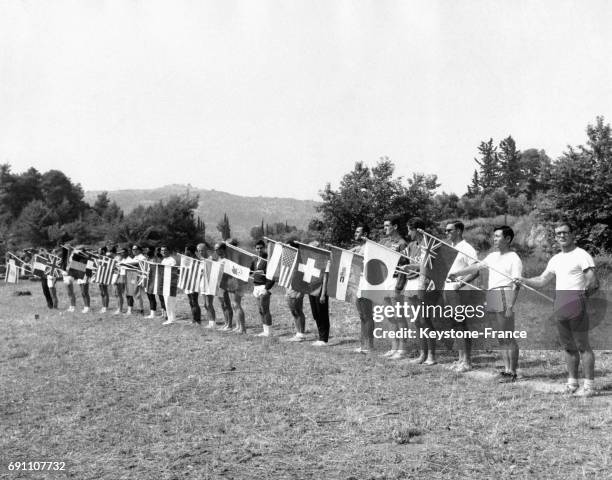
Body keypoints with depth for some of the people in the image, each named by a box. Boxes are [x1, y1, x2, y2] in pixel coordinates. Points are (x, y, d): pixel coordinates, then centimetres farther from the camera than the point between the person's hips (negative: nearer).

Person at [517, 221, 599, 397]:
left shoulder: (581, 255, -5)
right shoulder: (556, 259, 18)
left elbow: (594, 281, -11)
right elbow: (542, 281, 18)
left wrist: (588, 288, -27)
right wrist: (524, 280, 4)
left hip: (576, 305, -7)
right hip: (559, 308, 7)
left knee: (583, 346, -4)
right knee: (568, 347, 12)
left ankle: (589, 385, -1)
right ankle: (572, 382, 20)